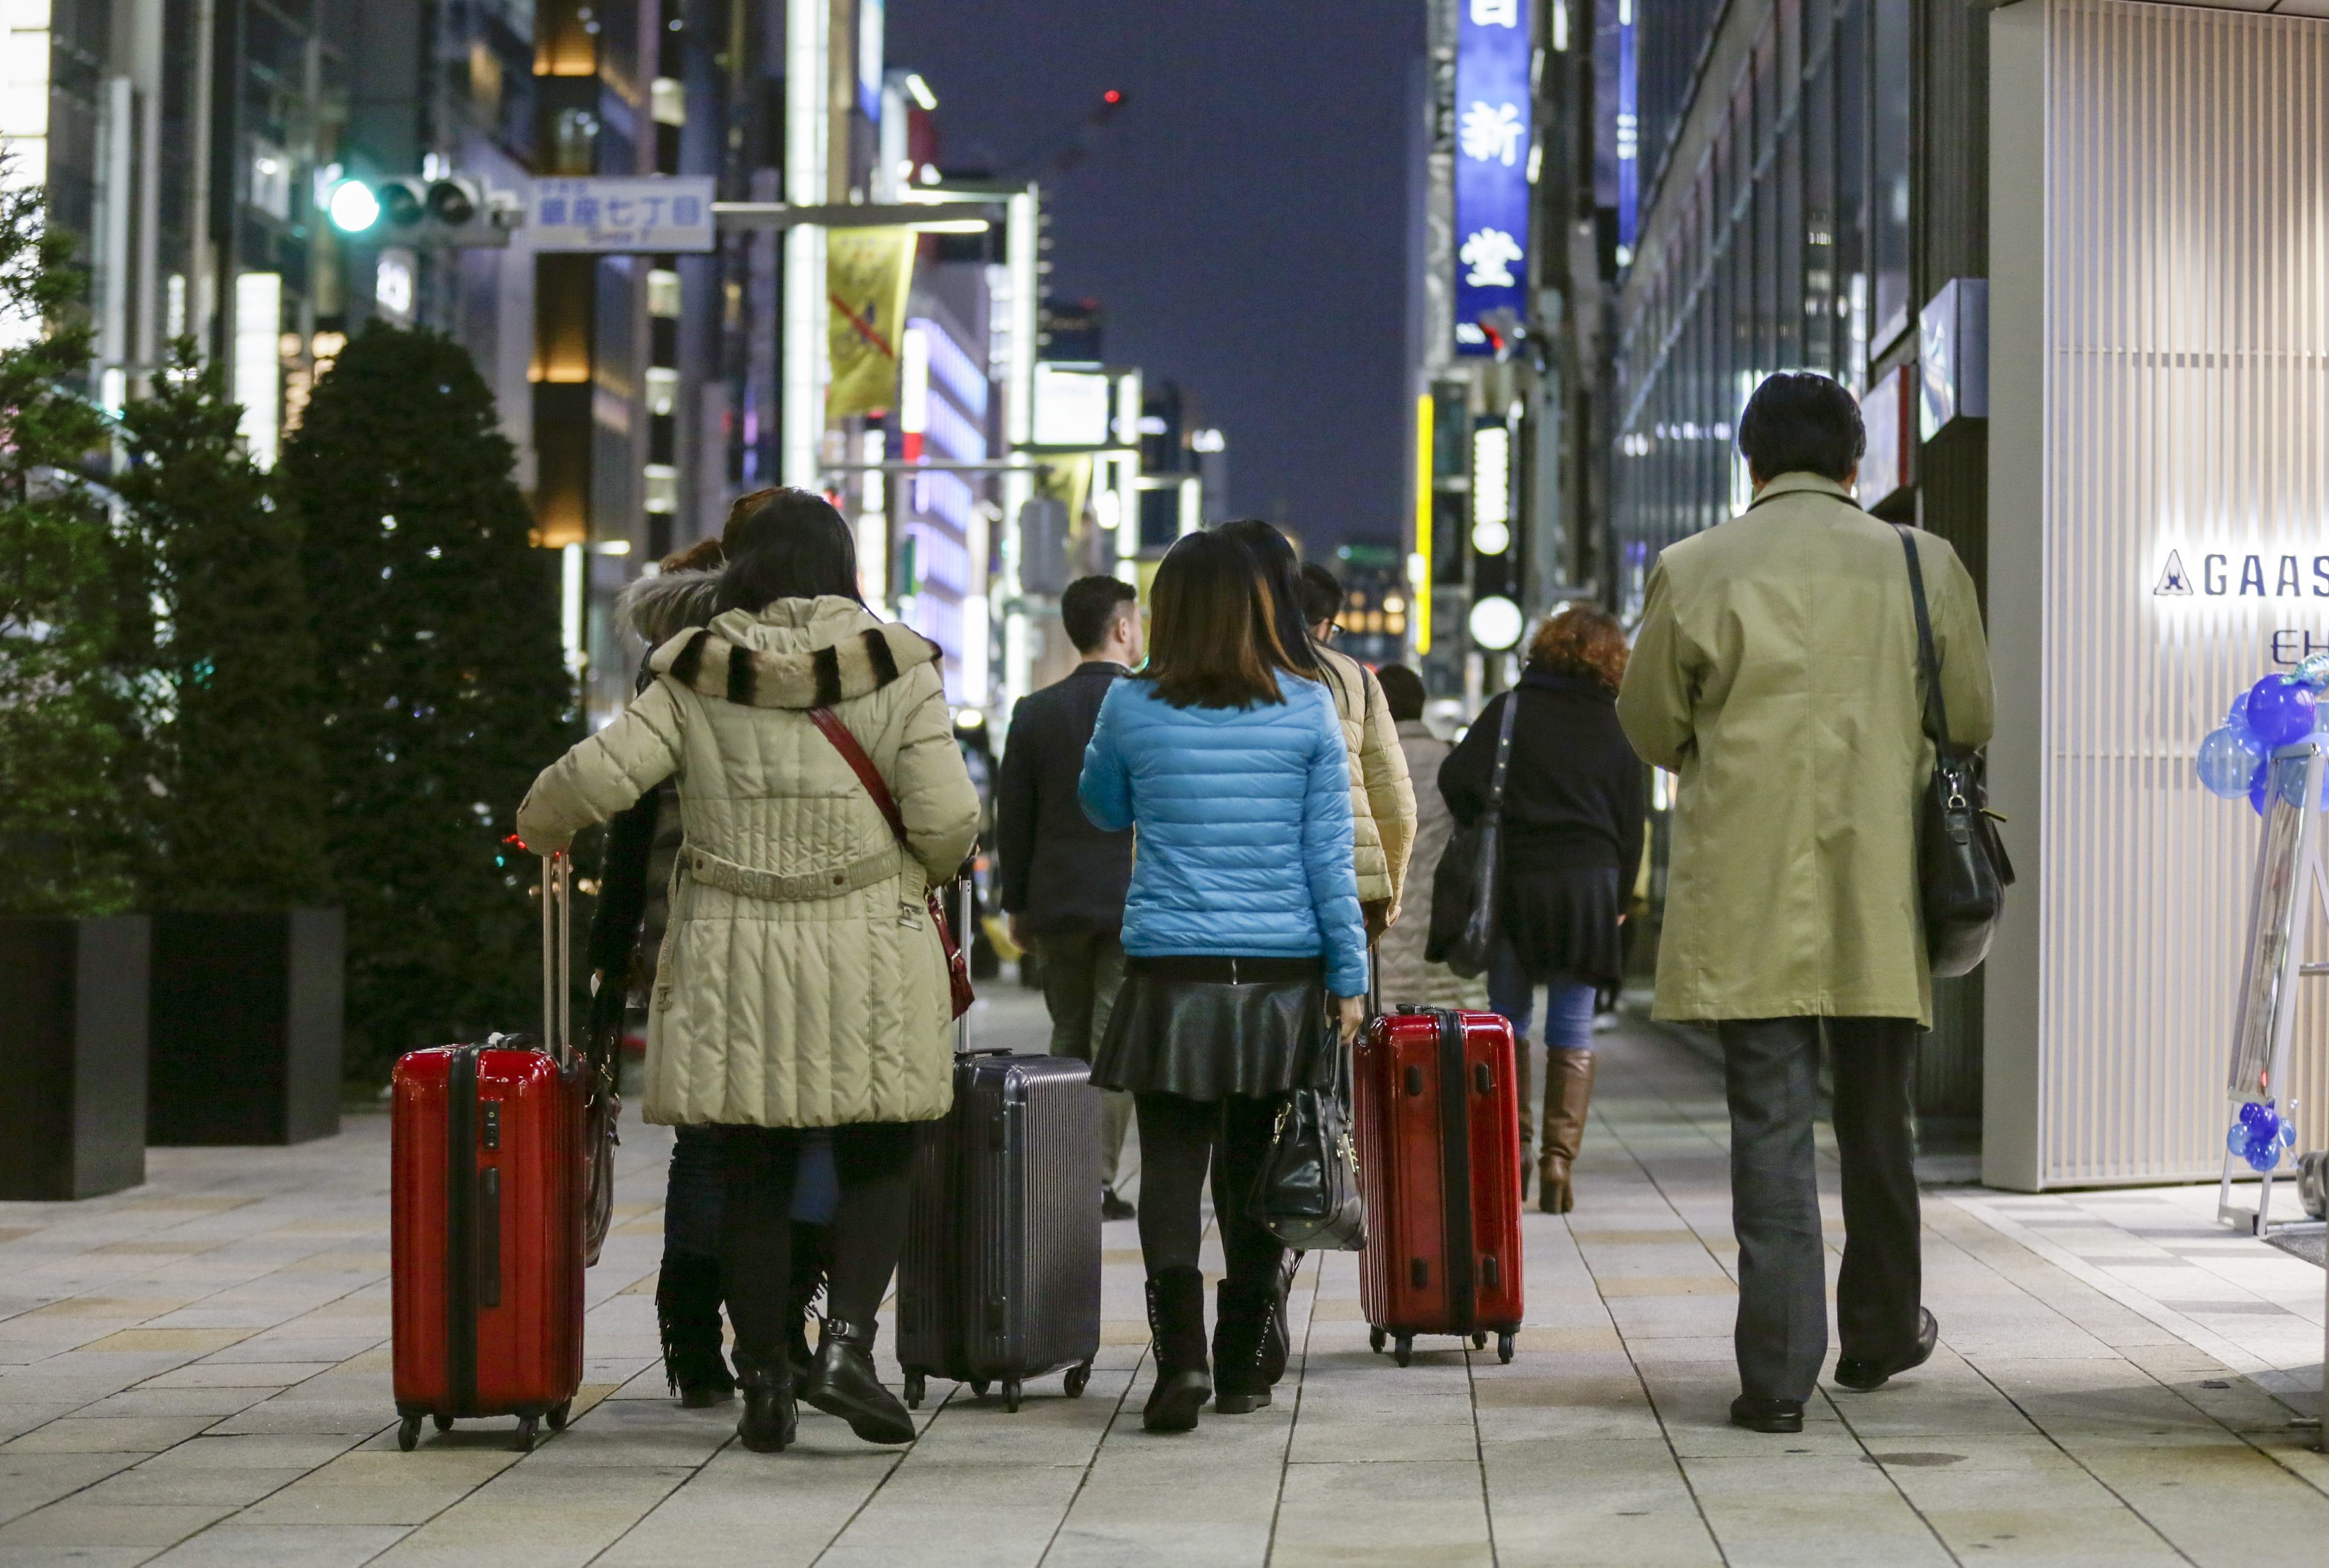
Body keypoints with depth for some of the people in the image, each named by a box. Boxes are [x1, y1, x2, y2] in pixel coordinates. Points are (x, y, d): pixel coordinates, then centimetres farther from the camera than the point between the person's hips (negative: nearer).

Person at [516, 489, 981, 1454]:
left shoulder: (697, 675, 1)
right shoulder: (895, 669, -2)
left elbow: (600, 775, -4)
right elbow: (946, 821, -6)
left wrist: (537, 825, 17)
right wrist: (923, 870, 16)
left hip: (732, 957, 1)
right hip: (867, 957, -1)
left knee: (753, 1177, 8)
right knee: (877, 1165, 9)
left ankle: (764, 1383, 10)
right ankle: (845, 1344, -9)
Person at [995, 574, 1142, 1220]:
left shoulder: (1035, 711, 4)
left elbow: (1012, 817, 6)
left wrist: (1018, 904, 14)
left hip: (1057, 902, 4)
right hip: (1134, 900, -3)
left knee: (1069, 1042, 14)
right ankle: (1098, 1182, -5)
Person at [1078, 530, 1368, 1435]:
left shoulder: (1132, 707, -1)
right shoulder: (1306, 707, 1)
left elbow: (1103, 811, 18)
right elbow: (1329, 852, 2)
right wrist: (1348, 976, 6)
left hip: (1172, 975, -2)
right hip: (1283, 975, 2)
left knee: (1172, 1162, -1)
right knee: (1254, 1169, 12)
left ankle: (1182, 1352, -20)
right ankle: (1243, 1367, 19)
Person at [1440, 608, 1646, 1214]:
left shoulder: (1509, 710, 0)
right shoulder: (1618, 730, 4)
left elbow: (1457, 780, -9)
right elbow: (1633, 825, 6)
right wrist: (1618, 901, 14)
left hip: (1513, 886, -1)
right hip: (1589, 885, 1)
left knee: (1510, 1023, 13)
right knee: (1573, 1034, 5)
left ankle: (1513, 1145, 6)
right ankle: (1559, 1155, -5)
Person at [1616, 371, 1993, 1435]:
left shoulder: (1692, 571, -4)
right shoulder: (1923, 565, -1)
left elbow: (1651, 727, 6)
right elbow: (1971, 717, 8)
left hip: (1748, 902, -2)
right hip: (1882, 900, 2)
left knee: (1769, 1127, 1)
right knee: (1877, 1122, 17)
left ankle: (1779, 1373, -3)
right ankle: (1880, 1334, 32)